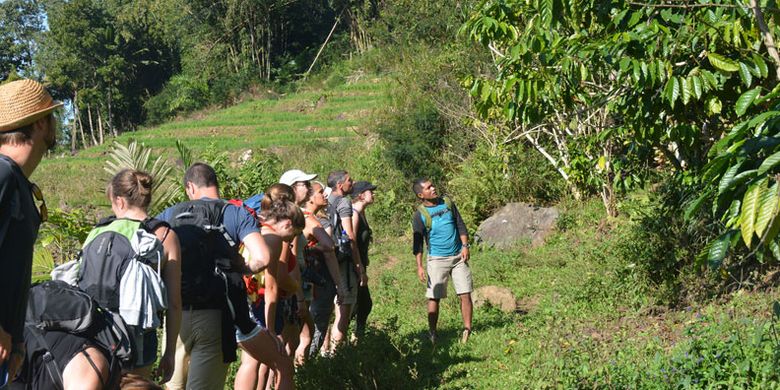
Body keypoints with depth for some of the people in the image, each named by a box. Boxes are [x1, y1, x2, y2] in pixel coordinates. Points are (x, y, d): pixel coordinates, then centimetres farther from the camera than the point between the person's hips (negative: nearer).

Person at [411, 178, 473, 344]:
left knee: (465, 294, -1)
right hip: (437, 260, -3)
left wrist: (465, 246, 0)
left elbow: (461, 225, 11)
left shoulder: (447, 203, 6)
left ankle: (467, 330, 8)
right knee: (434, 297, -2)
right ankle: (432, 333, 10)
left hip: (458, 257, 3)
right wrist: (419, 266, -11)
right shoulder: (419, 215, -5)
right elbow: (417, 242, -5)